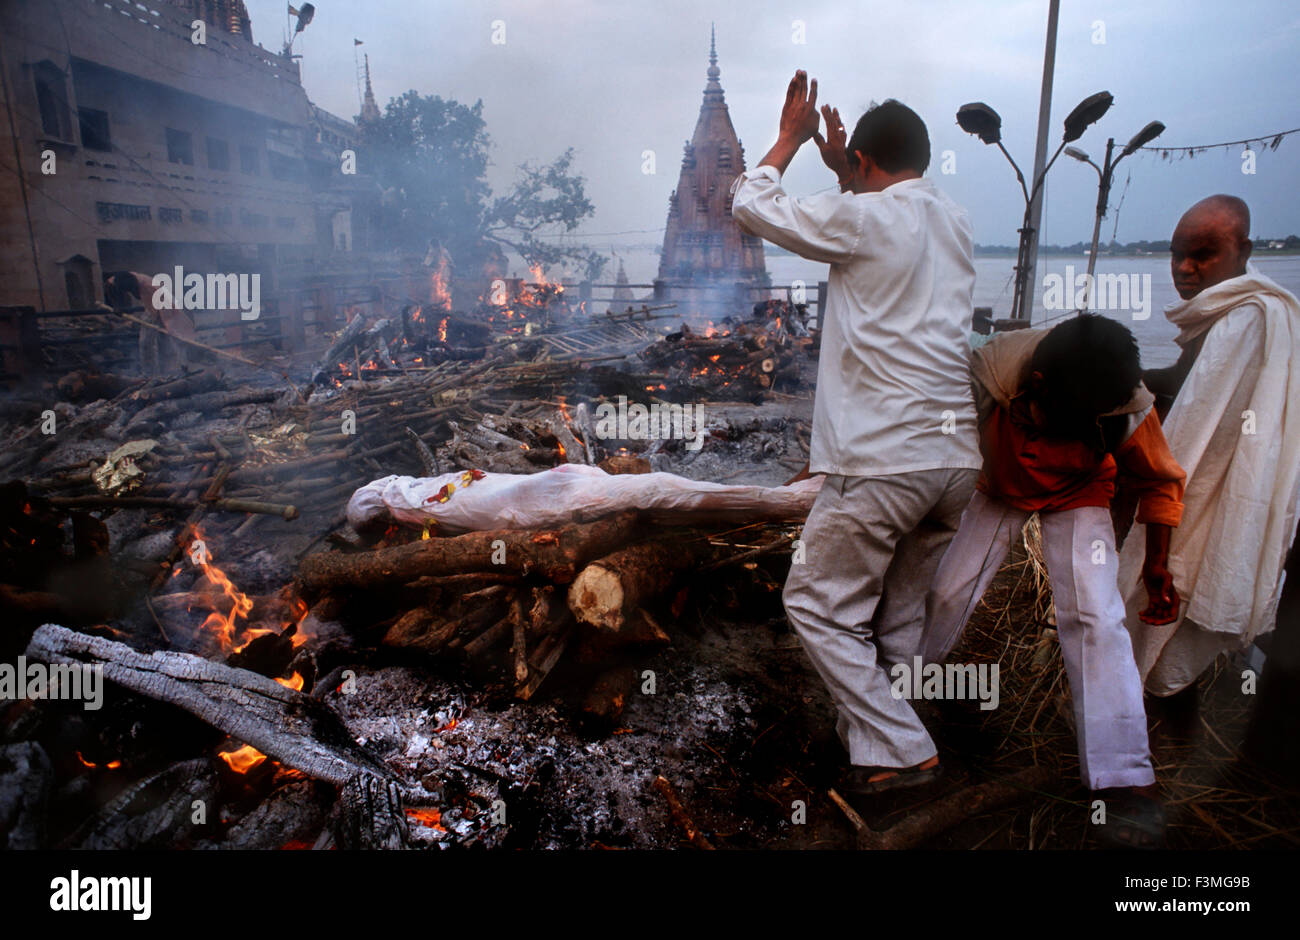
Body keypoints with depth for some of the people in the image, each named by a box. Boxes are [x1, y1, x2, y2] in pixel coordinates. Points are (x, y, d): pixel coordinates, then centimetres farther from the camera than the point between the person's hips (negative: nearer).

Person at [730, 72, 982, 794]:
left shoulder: (860, 218, -6)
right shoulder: (958, 223, 15)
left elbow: (751, 205, 6)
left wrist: (791, 137, 19)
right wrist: (841, 172, 38)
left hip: (884, 458, -7)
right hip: (959, 456, 8)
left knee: (820, 607, 7)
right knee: (900, 615, 19)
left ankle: (903, 751, 8)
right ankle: (881, 738, 26)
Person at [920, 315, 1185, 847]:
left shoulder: (1128, 409, -31)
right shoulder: (984, 375, -36)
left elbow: (1160, 481, -9)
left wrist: (1156, 564, -9)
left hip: (1077, 498, -1)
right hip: (999, 487, 1)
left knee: (1094, 617, -16)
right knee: (947, 591, -3)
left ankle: (1127, 781, -7)